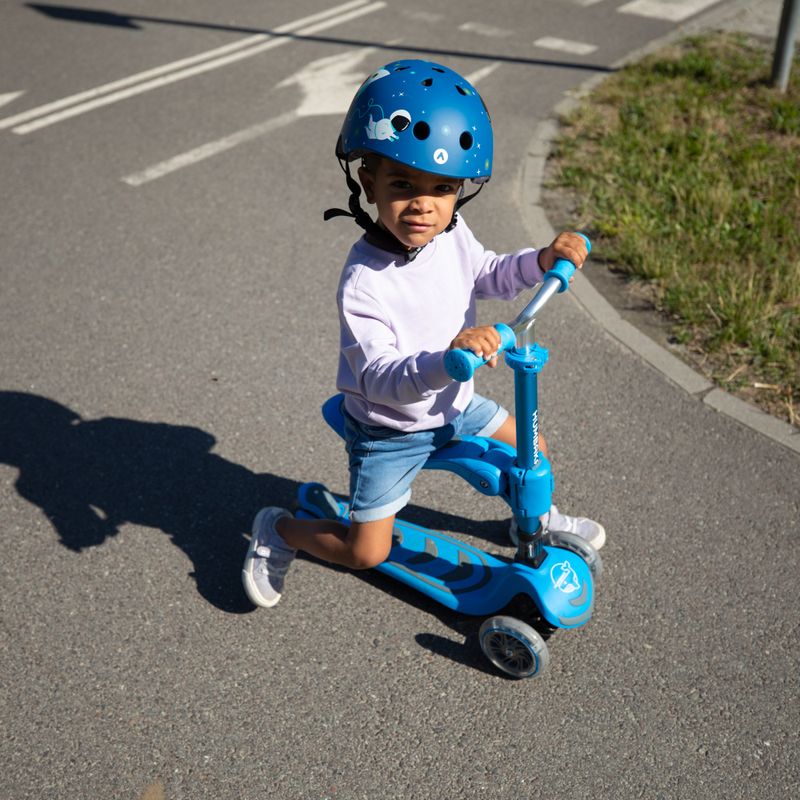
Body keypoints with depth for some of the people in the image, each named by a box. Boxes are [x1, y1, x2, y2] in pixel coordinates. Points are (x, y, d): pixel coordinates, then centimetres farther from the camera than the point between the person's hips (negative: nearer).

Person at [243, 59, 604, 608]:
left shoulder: (452, 236, -12)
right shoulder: (364, 283, -33)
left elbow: (487, 275, 10)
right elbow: (379, 378, -38)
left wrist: (541, 260, -9)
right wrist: (446, 359, -55)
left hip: (455, 404, 6)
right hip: (389, 432, -6)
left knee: (533, 452, 18)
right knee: (366, 552, 1)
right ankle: (279, 529, 27)